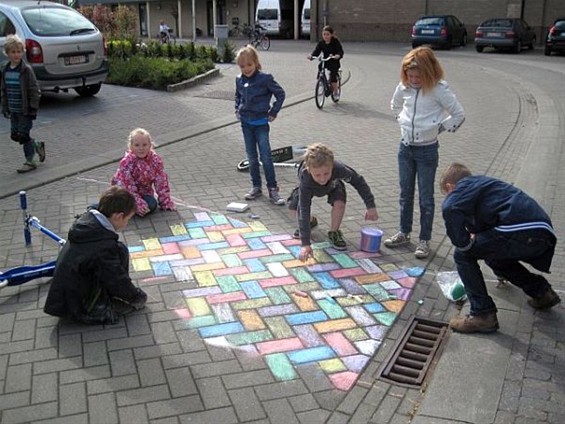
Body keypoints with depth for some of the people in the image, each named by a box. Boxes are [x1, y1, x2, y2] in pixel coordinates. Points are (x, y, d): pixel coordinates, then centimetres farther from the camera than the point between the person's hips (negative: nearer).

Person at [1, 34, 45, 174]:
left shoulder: (26, 70, -12)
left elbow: (34, 90, -12)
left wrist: (33, 108, -15)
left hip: (25, 110, -6)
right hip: (13, 110, 6)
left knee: (23, 135, -2)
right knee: (14, 135, 10)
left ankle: (30, 161, 12)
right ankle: (37, 145, 31)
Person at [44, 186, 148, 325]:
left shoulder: (86, 220, -2)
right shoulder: (104, 247, -29)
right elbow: (118, 281, -19)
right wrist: (137, 295, 2)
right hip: (80, 311, -9)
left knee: (118, 250, 6)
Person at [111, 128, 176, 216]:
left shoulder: (155, 160, -12)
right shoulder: (126, 162, -22)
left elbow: (161, 182, -8)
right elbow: (128, 186, -23)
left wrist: (166, 202, -10)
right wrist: (138, 203, -30)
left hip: (144, 191, 4)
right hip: (126, 192, -3)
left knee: (152, 205, -24)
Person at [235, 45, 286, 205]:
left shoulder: (265, 78, -13)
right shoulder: (239, 80, 3)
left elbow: (280, 94, -5)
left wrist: (273, 112, -6)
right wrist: (237, 109, 11)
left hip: (261, 123, -5)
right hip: (246, 123, 5)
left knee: (266, 156, -7)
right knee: (251, 157, 10)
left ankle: (273, 189, -1)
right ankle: (256, 187, 20)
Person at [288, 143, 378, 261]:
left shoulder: (338, 168, -44)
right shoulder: (305, 179, -47)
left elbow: (358, 181, -24)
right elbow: (303, 211, -48)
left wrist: (370, 206, -23)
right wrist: (305, 244, -53)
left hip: (332, 184, 1)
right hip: (308, 187, 0)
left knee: (339, 203, -27)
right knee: (294, 208, -17)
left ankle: (334, 232, 1)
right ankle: (310, 221, 19)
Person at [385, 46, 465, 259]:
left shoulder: (439, 90, -15)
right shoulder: (404, 87, -2)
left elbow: (459, 115, -9)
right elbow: (395, 105, 20)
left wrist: (439, 128, -8)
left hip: (427, 149, -5)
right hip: (406, 147, 5)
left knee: (426, 198, 4)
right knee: (405, 194, 15)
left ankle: (424, 240, 14)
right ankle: (404, 233, 29)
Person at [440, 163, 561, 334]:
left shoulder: (464, 185, 7)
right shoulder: (481, 183, 33)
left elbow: (450, 208, -18)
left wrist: (463, 243, -4)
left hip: (522, 231, -9)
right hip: (543, 232, 9)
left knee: (463, 255, 3)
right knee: (496, 257, 34)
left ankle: (483, 315, 0)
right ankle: (542, 292, 37)